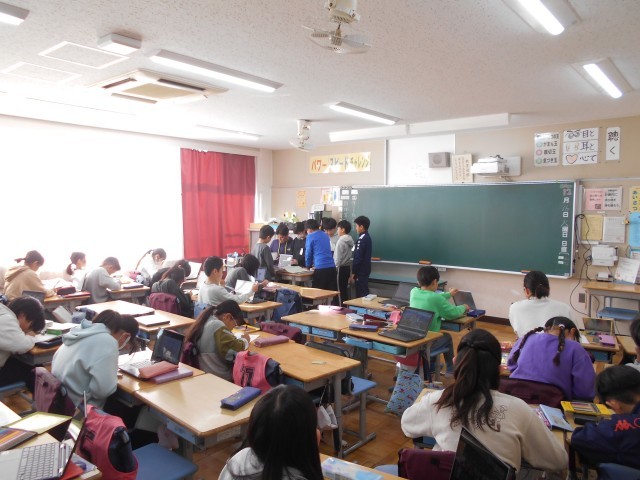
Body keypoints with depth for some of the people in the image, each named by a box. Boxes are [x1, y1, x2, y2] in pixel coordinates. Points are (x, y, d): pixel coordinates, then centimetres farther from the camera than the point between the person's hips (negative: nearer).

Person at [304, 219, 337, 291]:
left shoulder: (310, 237, 1)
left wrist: (308, 266, 22)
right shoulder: (326, 235, 20)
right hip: (332, 267, 6)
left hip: (320, 269, -6)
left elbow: (308, 253, 4)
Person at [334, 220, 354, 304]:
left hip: (341, 268, -8)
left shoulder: (341, 240, -17)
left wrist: (335, 267, -10)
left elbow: (338, 257, -17)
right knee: (345, 289, 14)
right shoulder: (350, 240, 9)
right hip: (347, 267, 8)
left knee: (340, 290, -1)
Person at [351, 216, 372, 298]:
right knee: (364, 292, 15)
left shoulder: (362, 239, -18)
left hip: (361, 271, -10)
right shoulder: (368, 237, 12)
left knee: (361, 294, -4)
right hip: (365, 269, 10)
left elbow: (358, 258, -21)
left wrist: (353, 272, -14)